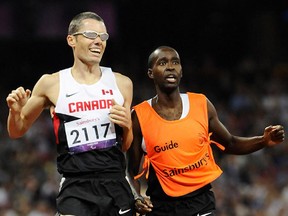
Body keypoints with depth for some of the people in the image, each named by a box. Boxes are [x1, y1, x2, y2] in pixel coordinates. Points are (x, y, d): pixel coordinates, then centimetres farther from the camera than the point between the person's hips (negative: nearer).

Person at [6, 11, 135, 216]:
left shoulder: (121, 83, 9)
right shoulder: (52, 84, 2)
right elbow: (17, 131, 13)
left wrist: (127, 126, -3)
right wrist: (15, 111, -8)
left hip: (116, 186, 3)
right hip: (75, 189, -3)